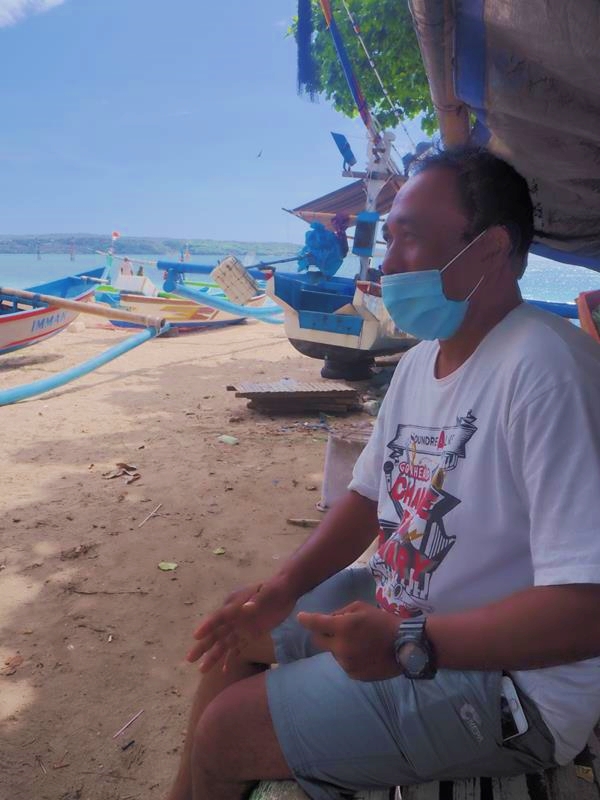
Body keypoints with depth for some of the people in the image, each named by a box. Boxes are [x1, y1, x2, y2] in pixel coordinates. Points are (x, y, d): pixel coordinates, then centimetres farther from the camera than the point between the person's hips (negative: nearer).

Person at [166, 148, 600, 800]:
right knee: (236, 637, 17)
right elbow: (370, 496, 8)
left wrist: (408, 644, -29)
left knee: (223, 734, -7)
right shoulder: (422, 357, 3)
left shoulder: (545, 368, -28)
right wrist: (282, 590, -3)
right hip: (407, 609, 9)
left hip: (506, 673, -8)